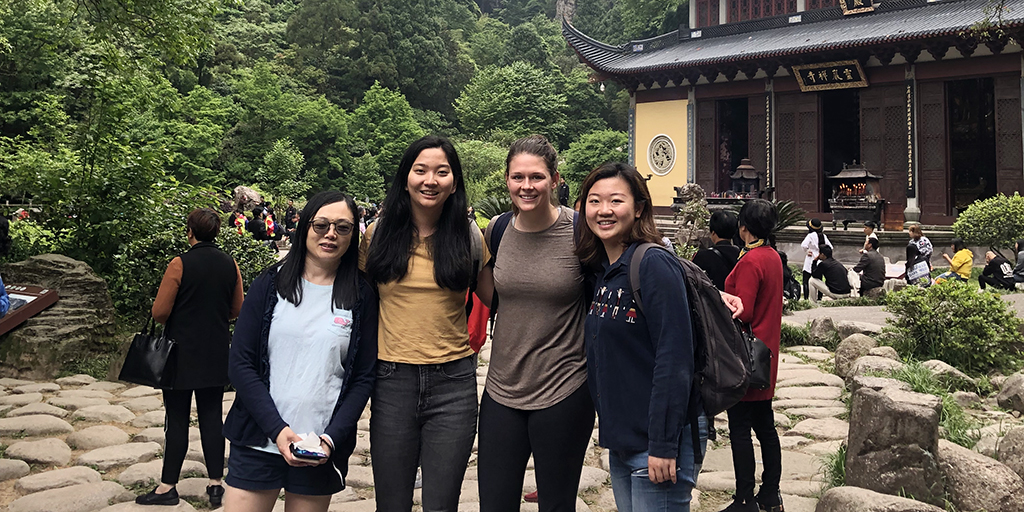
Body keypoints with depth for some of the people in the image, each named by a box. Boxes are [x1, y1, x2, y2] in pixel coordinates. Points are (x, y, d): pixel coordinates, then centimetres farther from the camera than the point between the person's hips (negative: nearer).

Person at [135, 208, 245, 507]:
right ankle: (215, 484, 12)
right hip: (216, 355, 4)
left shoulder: (180, 265, -14)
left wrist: (181, 317, 7)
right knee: (212, 416, 9)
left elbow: (159, 312, -13)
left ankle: (168, 487, 11)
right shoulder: (230, 265, 0)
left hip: (182, 353, -4)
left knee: (177, 420, 3)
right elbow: (237, 310, 8)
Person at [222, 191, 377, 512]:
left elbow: (364, 377, 3)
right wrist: (277, 429, -12)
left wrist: (331, 438, -10)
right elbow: (241, 365, -2)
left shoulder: (362, 298, 2)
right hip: (258, 442, 0)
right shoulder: (269, 285, 2)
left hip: (323, 449, 0)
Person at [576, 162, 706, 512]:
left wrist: (663, 444, -21)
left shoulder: (655, 264, -15)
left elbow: (675, 358, -20)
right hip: (621, 441, 8)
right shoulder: (598, 269, 8)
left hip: (659, 442, -8)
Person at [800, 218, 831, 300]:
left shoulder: (811, 235, -12)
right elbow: (830, 247, 5)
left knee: (806, 281, -4)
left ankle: (807, 298, -12)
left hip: (810, 262, -6)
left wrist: (807, 251, -4)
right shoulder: (823, 236, 6)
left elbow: (803, 245, -23)